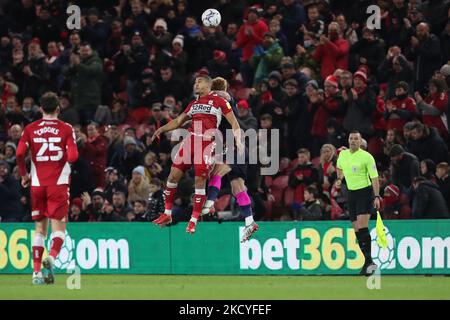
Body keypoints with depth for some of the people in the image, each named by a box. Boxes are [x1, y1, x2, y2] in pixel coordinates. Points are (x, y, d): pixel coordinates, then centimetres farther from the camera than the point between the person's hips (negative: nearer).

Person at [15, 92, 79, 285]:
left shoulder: (30, 129, 4)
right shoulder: (66, 129, -1)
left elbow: (19, 154, -7)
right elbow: (73, 156, -11)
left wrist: (24, 175, 8)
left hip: (37, 184, 2)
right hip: (59, 183, -2)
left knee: (40, 229, 11)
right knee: (59, 227, -1)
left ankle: (36, 271, 5)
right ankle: (51, 258, -28)